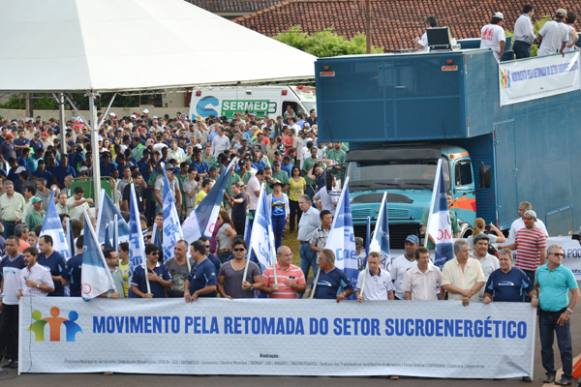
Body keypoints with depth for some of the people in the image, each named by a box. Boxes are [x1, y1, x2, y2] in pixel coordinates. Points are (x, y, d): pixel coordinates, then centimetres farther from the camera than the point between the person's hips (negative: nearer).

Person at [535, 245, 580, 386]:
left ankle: (567, 376, 2)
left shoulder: (566, 272, -6)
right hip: (544, 314, 4)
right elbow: (535, 287, 21)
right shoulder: (540, 271, 5)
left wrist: (568, 312, -11)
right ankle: (550, 373, 21)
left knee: (565, 347, -3)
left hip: (561, 314, -4)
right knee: (545, 346, 10)